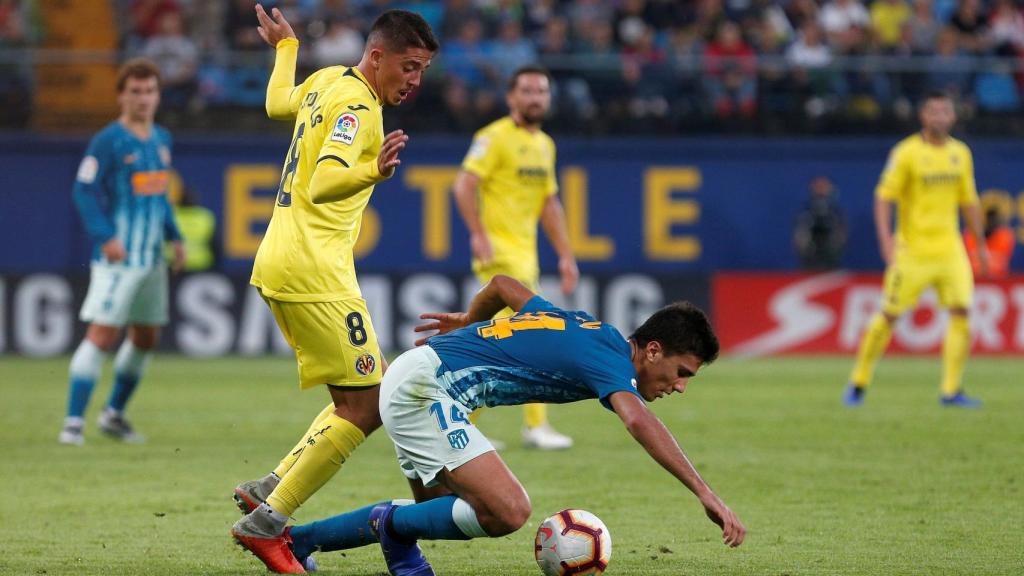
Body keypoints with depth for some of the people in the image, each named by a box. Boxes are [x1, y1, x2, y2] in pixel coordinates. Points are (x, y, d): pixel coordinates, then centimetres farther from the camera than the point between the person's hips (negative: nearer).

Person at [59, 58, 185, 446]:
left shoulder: (162, 139, 12)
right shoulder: (108, 141, -10)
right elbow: (84, 190, -13)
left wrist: (175, 237, 15)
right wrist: (105, 236, -23)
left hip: (152, 256, 8)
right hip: (118, 256, -8)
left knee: (146, 337, 14)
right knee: (102, 333, -13)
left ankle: (114, 414, 29)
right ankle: (73, 422, -12)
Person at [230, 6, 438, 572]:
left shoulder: (326, 81, 13)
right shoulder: (356, 106, -15)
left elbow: (277, 103, 36)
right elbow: (323, 183, -30)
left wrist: (285, 46, 54)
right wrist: (372, 172, -48)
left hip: (280, 265, 10)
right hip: (314, 272, -10)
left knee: (371, 394, 13)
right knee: (365, 407, -9)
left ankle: (267, 490, 12)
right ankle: (265, 522, -6)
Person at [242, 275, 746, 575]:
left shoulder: (584, 329, 13)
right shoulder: (609, 360, -14)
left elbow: (504, 285, 26)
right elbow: (637, 420, -35)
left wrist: (467, 320, 46)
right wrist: (705, 493, -40)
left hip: (408, 378, 10)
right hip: (424, 387, -10)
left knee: (441, 513, 22)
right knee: (508, 511, -20)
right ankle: (395, 526, 3)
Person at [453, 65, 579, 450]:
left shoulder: (545, 145, 18)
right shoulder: (495, 137, -8)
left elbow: (550, 203, 23)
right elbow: (464, 183, -16)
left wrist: (565, 255, 18)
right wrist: (478, 234, -25)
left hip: (526, 253, 8)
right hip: (499, 252, -8)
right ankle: (536, 426, -12)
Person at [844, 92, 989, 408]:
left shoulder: (960, 153, 9)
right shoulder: (907, 152, -6)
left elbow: (969, 201, 19)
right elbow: (884, 196, -9)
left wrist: (980, 245, 20)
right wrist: (886, 238, -21)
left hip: (949, 248, 4)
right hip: (913, 248, -4)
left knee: (961, 311, -10)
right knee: (889, 316, 0)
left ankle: (951, 390, -4)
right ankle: (858, 383, 14)